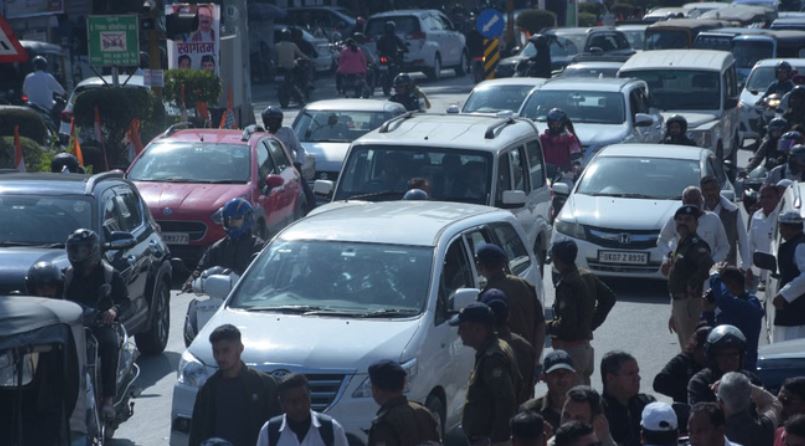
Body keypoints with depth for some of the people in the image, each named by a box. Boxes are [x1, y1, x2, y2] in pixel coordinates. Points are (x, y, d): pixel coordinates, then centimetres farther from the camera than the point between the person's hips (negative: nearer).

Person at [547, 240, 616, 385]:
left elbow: (566, 323, -24)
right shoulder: (587, 277, 6)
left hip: (570, 348, -9)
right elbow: (609, 298, 18)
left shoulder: (566, 284, -20)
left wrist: (548, 326, -7)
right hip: (585, 345, 9)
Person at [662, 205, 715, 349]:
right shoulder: (681, 244, 14)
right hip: (678, 301, 10)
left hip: (690, 302, -10)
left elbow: (708, 266, -36)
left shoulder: (696, 245, -16)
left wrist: (693, 284, -26)